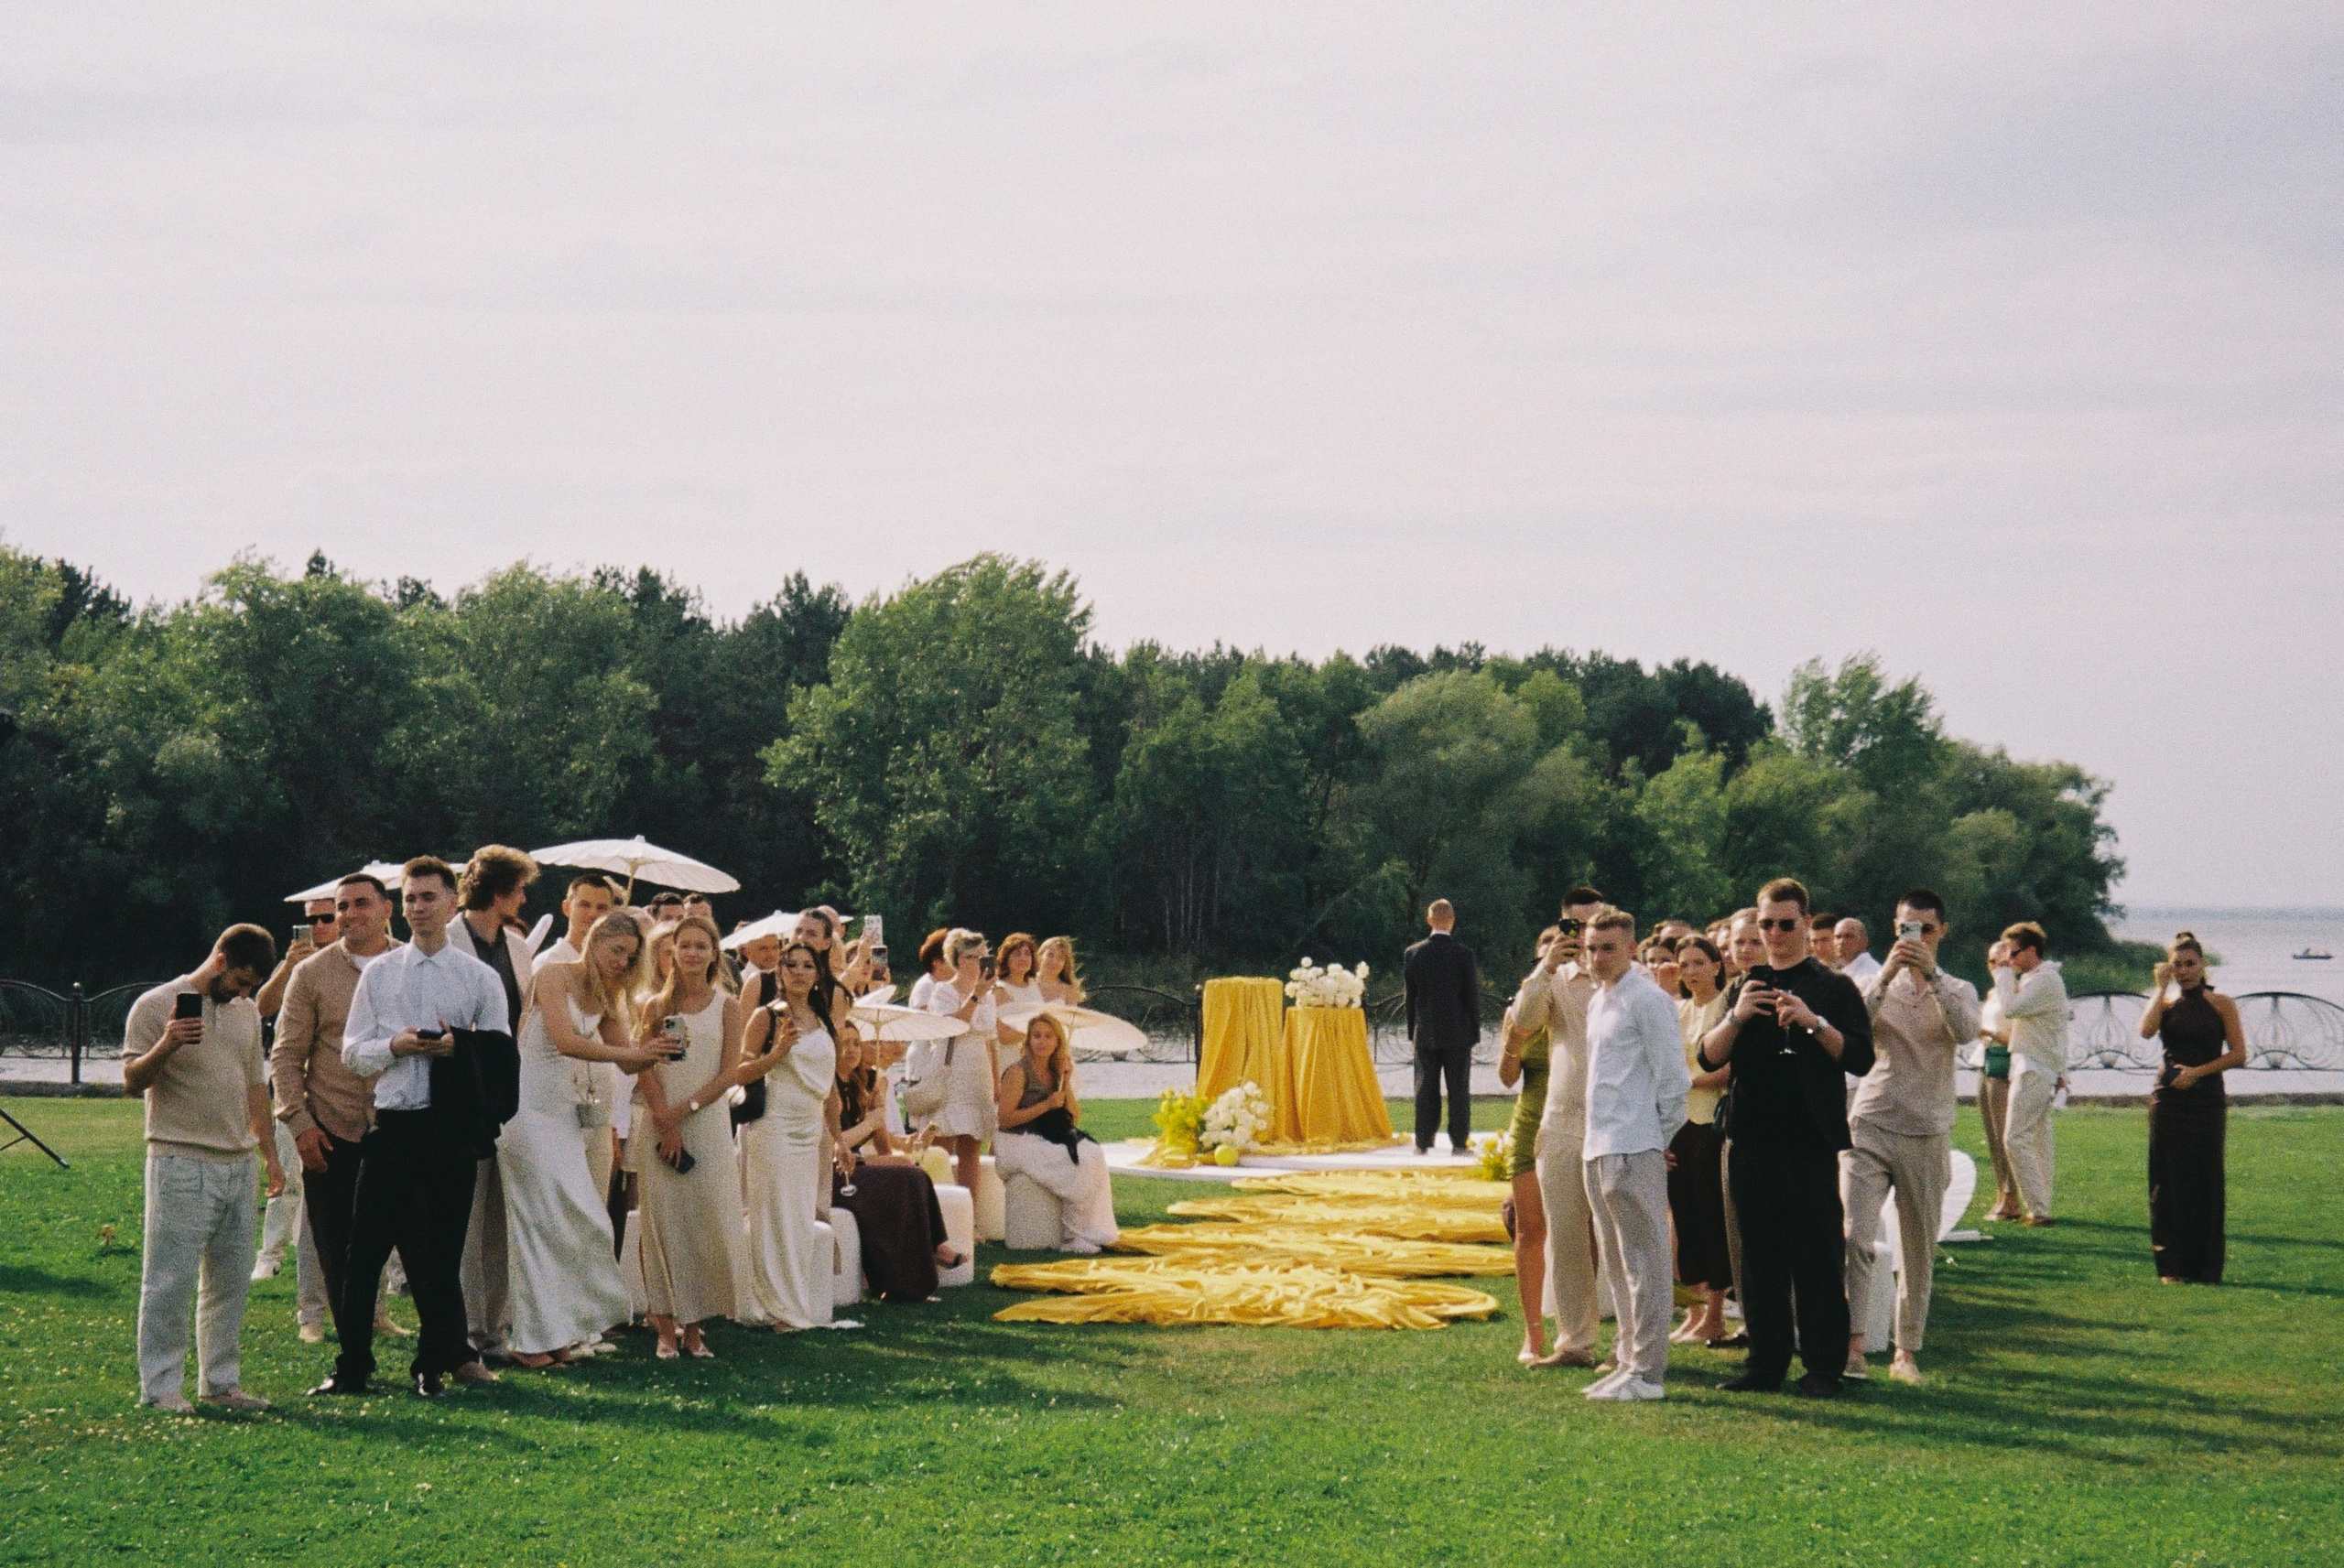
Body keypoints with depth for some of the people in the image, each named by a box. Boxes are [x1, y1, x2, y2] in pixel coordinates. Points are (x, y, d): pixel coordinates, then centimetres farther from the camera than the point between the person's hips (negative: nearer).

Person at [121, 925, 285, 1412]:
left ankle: (220, 1381, 16)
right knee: (170, 1281, -6)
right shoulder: (156, 1006, -4)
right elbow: (132, 1081, -7)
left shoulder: (246, 1012, 17)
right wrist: (165, 1047, -26)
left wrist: (270, 1154, 19)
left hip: (237, 1166, 7)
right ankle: (160, 1387, -1)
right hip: (181, 1165, -7)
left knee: (230, 1280, 9)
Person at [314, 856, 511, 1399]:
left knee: (440, 1253, 5)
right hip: (392, 1124, 1)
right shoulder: (378, 973, 10)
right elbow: (352, 1052, 9)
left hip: (452, 1127, -1)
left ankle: (434, 1364, 17)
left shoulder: (481, 978, 6)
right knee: (364, 1249, 1)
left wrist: (460, 1048, -14)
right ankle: (352, 1367, 9)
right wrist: (394, 1046, -11)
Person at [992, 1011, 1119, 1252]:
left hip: (1047, 1141, 7)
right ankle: (1073, 1236, -15)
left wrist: (1066, 1083, -2)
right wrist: (1047, 1105, -18)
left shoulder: (1055, 1072, 13)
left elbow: (1075, 1118, 10)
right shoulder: (1018, 1072, -8)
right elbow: (1004, 1119, -16)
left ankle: (1089, 1234, -18)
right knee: (1080, 1162, -25)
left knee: (1094, 1153, -18)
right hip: (1019, 1144, -7)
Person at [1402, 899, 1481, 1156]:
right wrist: (1474, 1032, 5)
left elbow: (1409, 996, 5)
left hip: (1425, 1034, 2)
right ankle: (1458, 1142, 1)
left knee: (1426, 1088, 6)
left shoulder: (1413, 953, 0)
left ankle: (1423, 1142, 5)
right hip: (1457, 1032, -2)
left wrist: (1412, 1031, 13)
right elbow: (1473, 995, -3)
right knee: (1458, 1088, 2)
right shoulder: (1464, 954, -7)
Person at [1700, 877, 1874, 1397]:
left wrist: (1812, 1021, -18)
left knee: (1818, 1255, -4)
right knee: (1758, 1252, 6)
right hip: (1752, 1140, 4)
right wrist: (1736, 1017, -11)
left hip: (1812, 1141, -4)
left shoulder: (1833, 987, 4)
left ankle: (1823, 1367, 0)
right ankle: (1765, 1360, 12)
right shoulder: (1745, 988, 16)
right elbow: (1709, 1058, 7)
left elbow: (1861, 1059, -6)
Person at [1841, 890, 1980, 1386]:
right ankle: (1852, 1344, -15)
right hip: (1870, 1127, -1)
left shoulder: (1958, 990, 9)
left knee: (1920, 1249, 5)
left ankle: (1907, 1349, 14)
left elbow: (1965, 1031, -14)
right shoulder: (1877, 984, 8)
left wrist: (1931, 977, -24)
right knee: (1853, 1236, -16)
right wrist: (1888, 974, -21)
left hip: (1927, 1135, 1)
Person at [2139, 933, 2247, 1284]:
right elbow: (2146, 1031, -14)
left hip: (2207, 1099, -1)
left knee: (2206, 1180, 0)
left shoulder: (2221, 1005, 3)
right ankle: (2171, 1264, 3)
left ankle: (2207, 1266, 5)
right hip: (2168, 1099, 1)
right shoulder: (2165, 1003, 7)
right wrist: (2162, 988, -9)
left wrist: (2197, 1071, -10)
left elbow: (2238, 1055, -2)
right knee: (2169, 1179, -1)